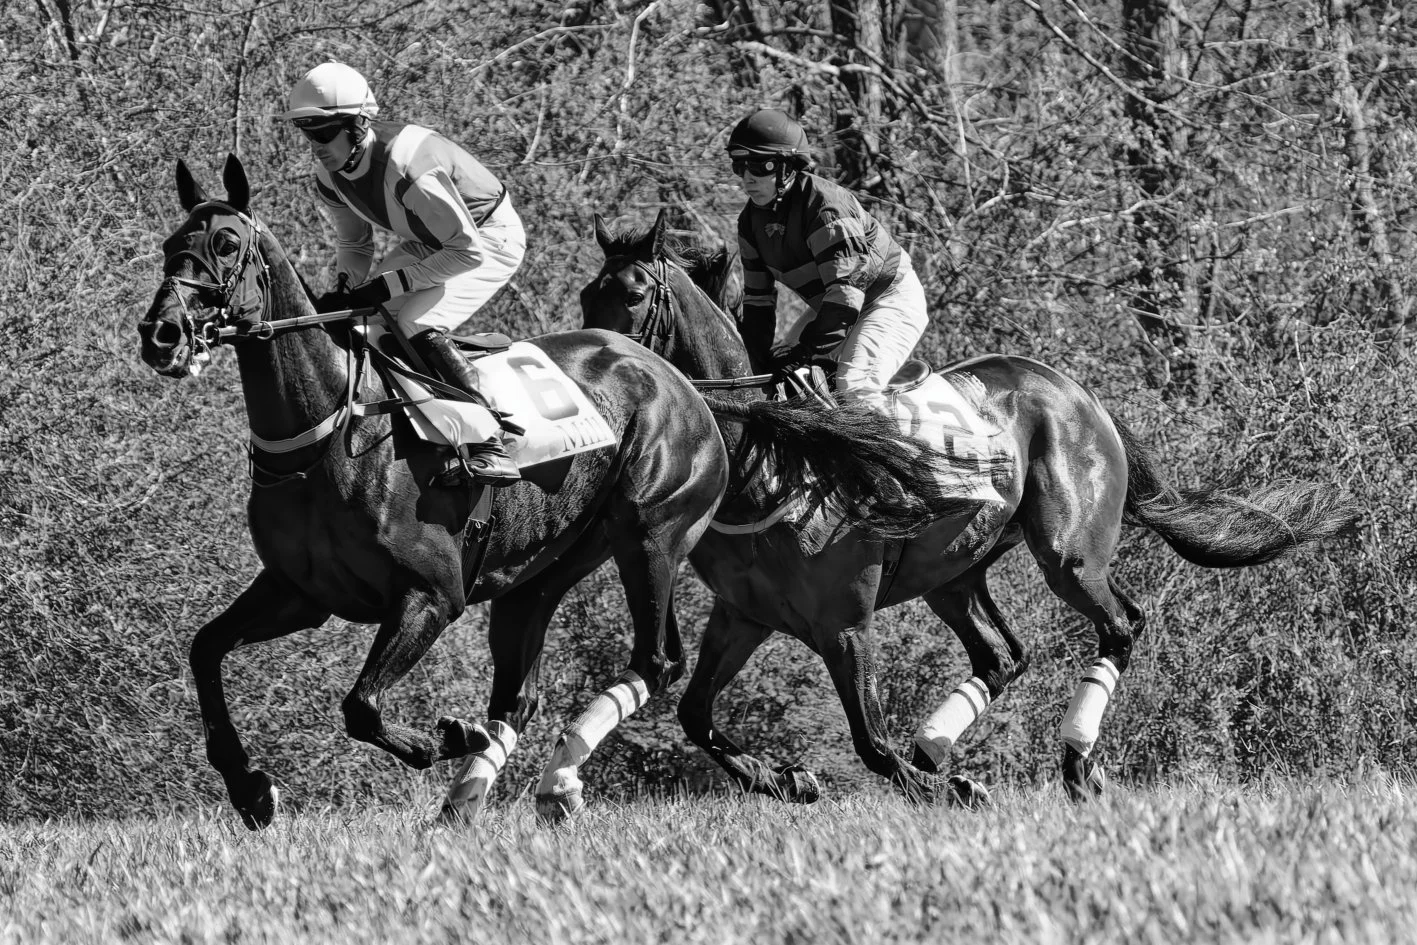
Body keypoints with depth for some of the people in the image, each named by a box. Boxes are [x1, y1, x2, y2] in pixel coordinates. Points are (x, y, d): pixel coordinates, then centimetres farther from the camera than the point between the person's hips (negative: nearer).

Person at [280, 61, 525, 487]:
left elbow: (467, 251, -32)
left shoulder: (407, 168, -37)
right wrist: (346, 293, -13)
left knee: (416, 323, -27)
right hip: (427, 241, 9)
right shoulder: (330, 175, -11)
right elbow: (352, 244, 8)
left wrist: (386, 286, -32)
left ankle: (489, 449, -28)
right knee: (362, 316, -3)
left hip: (489, 239, -9)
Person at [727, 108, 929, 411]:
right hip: (831, 307, 10)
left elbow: (847, 287, -32)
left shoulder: (825, 204, -29)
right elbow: (757, 298, 7)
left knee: (855, 387, -30)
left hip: (892, 298, -9)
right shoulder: (751, 221, -2)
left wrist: (807, 349, -33)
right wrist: (759, 359, -2)